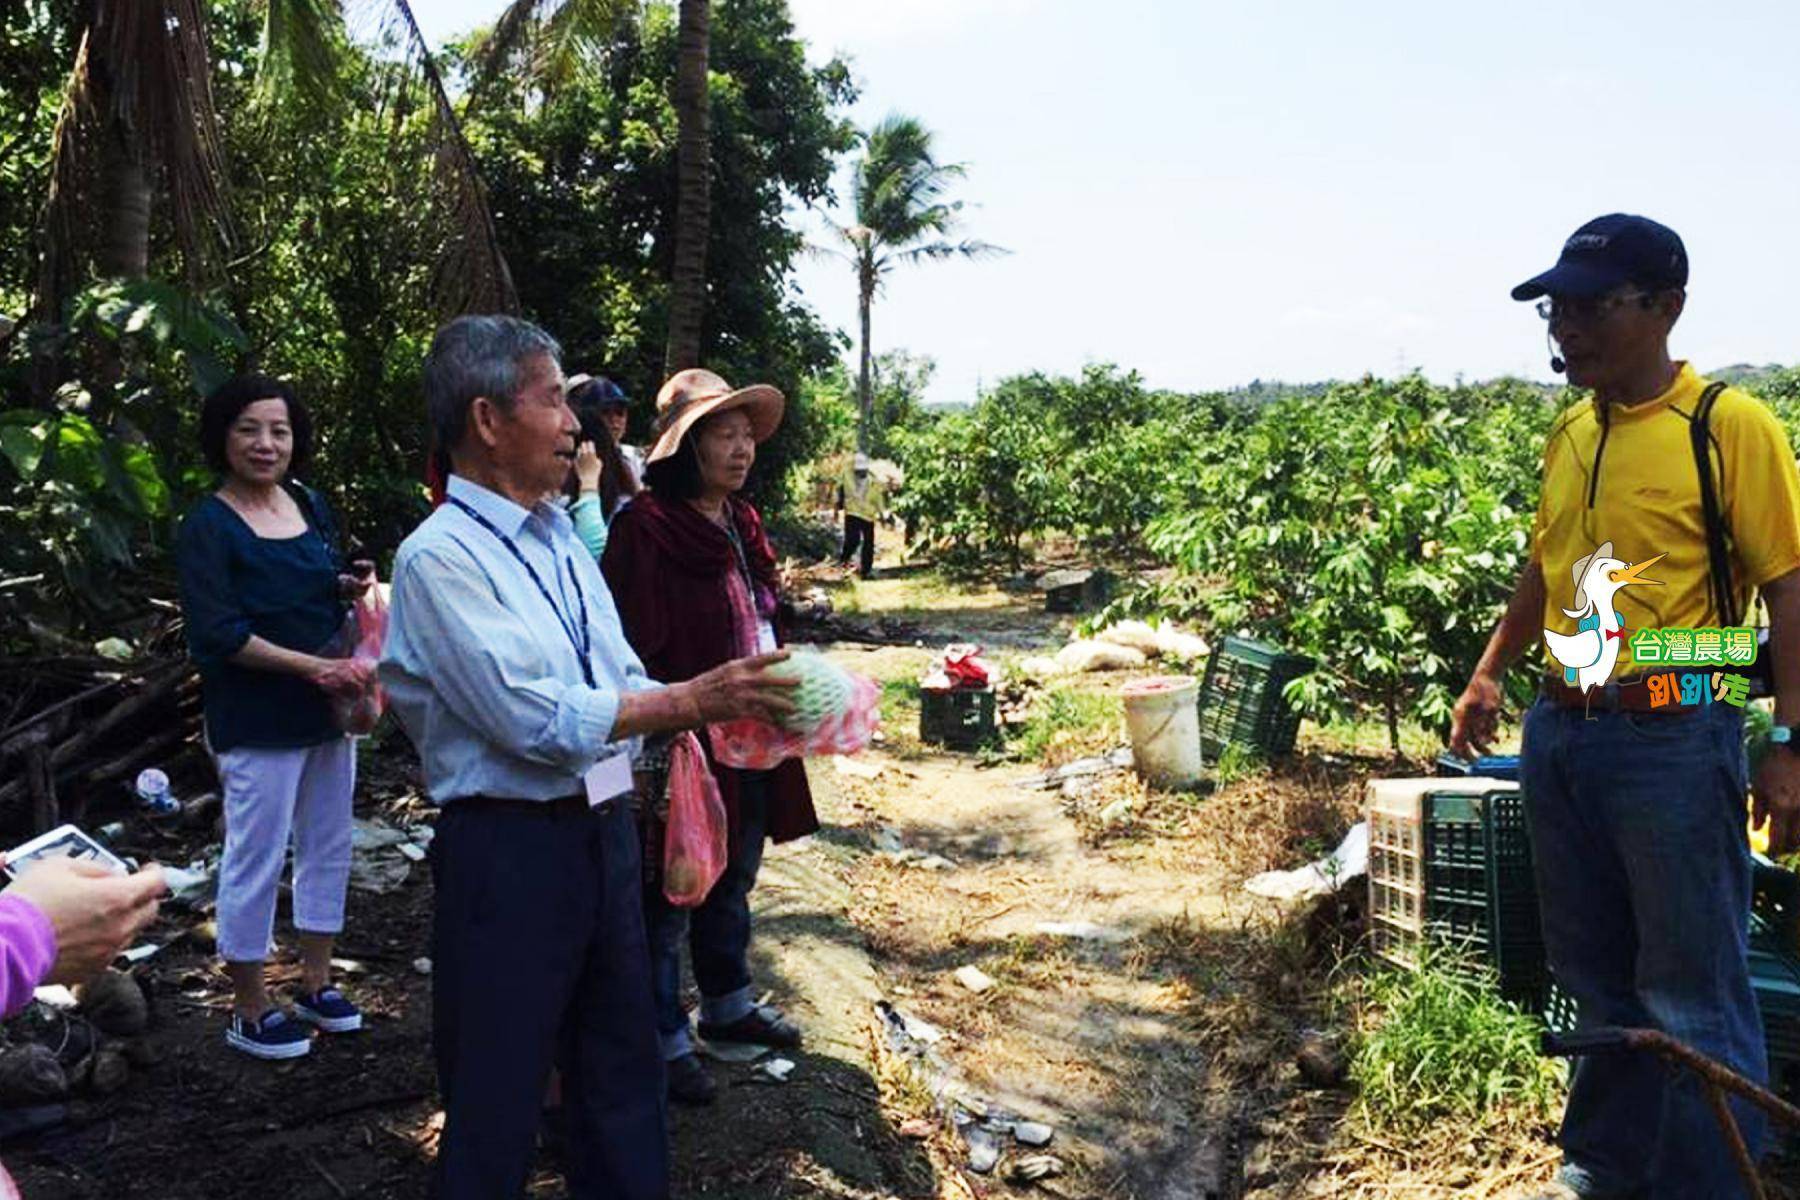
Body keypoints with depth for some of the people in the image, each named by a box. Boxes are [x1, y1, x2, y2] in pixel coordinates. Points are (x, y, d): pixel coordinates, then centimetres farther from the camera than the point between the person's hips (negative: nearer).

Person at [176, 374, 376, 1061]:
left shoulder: (311, 507, 8)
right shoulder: (208, 528, -11)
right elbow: (217, 633, -18)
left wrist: (349, 586, -4)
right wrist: (316, 667, -22)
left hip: (328, 709, 7)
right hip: (258, 720, -7)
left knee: (328, 847, 15)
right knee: (256, 859, 1)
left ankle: (315, 984, 31)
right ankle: (249, 1012, 17)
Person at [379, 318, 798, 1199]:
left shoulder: (561, 534, 9)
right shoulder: (438, 556, -16)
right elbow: (533, 717, -22)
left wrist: (720, 701, -6)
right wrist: (690, 703, -20)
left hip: (603, 826, 8)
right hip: (509, 847, -8)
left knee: (621, 1061, 21)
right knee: (498, 1093, 9)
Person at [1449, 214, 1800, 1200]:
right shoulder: (1568, 435, 9)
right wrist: (1489, 673, 16)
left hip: (1674, 740, -6)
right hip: (1562, 734, 7)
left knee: (1694, 996, 3)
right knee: (1596, 974, 19)